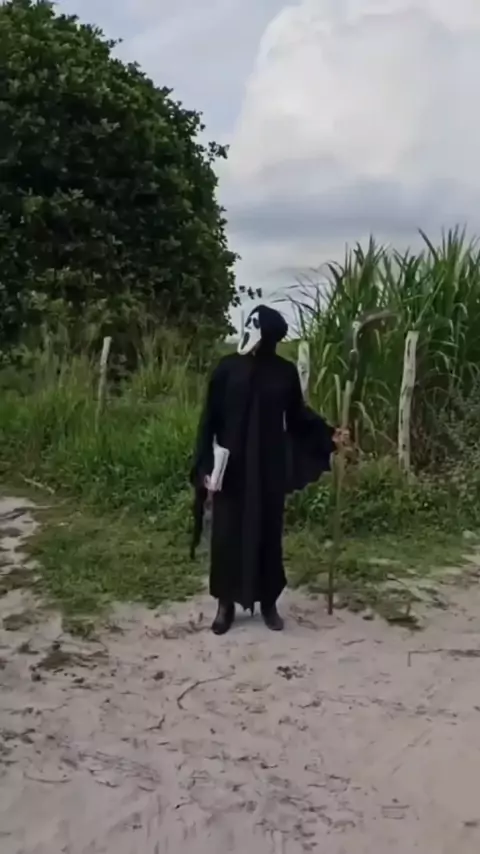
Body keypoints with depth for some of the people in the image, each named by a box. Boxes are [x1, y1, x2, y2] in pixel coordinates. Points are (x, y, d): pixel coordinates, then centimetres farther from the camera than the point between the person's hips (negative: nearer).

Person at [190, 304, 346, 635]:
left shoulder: (285, 372, 0)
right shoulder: (228, 368, -4)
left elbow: (297, 414, 12)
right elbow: (210, 419, -4)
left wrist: (328, 434, 0)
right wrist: (205, 465, -9)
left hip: (270, 467, 1)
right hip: (232, 467, -1)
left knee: (268, 532, 8)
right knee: (228, 533, 4)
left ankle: (269, 602, 23)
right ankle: (226, 604, 19)